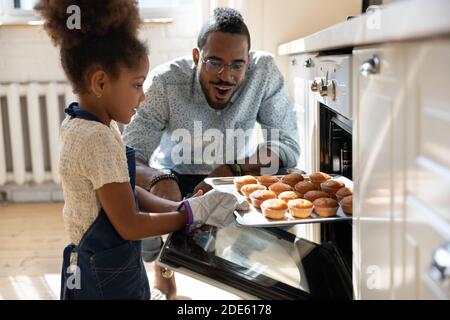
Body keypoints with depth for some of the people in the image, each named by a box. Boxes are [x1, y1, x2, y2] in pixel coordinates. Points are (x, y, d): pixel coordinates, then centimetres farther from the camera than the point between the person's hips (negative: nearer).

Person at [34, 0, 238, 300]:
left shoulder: (82, 126, 2)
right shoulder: (99, 139, -26)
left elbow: (127, 193, 6)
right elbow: (129, 225, -22)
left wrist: (178, 208, -4)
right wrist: (194, 213, -13)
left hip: (104, 265, 9)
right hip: (107, 278, -8)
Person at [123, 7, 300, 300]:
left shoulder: (265, 70, -23)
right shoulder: (166, 81, -27)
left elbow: (288, 146, -21)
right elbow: (129, 157, -28)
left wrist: (232, 170, -36)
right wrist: (159, 179, -51)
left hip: (237, 177, 1)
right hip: (175, 178, -1)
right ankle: (162, 265, 8)